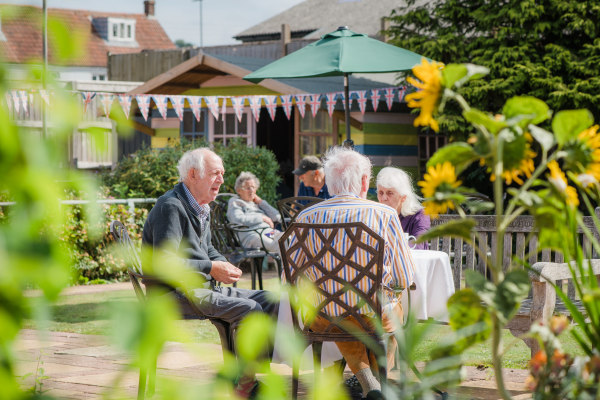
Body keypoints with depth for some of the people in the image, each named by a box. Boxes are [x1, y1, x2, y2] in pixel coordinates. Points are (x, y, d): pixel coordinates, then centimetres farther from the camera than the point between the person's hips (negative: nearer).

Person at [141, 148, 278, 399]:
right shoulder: (171, 207, -14)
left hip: (203, 288, 10)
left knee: (271, 301, -1)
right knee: (250, 310, -25)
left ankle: (244, 376, -2)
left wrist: (225, 265, 6)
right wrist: (212, 268, -21)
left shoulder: (201, 208, 18)